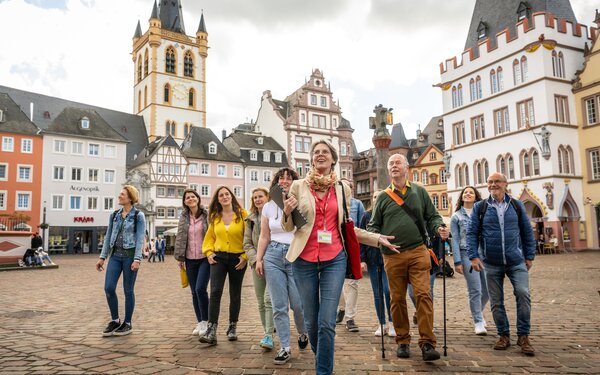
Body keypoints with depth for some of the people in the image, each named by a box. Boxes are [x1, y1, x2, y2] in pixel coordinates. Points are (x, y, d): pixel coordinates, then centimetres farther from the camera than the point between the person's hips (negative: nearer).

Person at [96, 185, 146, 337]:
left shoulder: (138, 216, -4)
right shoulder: (114, 215, 11)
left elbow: (140, 238, -10)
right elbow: (108, 237, 13)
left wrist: (137, 259, -19)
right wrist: (102, 257, 8)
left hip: (130, 255, -5)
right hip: (115, 255, 5)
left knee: (128, 290, 2)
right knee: (108, 288, -3)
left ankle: (127, 323, 16)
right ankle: (115, 320, 16)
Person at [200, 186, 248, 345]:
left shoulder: (242, 214, -4)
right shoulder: (214, 217, 7)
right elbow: (209, 237, 17)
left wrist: (246, 256, -12)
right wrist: (209, 252, 3)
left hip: (237, 259, -2)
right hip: (218, 257, 2)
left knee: (235, 294, 10)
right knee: (215, 291, -13)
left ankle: (232, 328, 26)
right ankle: (211, 330, -13)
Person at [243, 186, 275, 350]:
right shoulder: (251, 219, 12)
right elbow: (247, 243, 10)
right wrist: (255, 261, -5)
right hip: (257, 263, 5)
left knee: (269, 298, -14)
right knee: (261, 302, 8)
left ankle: (268, 336, -10)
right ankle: (267, 331, 21)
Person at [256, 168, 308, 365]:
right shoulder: (268, 207, 10)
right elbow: (264, 237, 13)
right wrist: (258, 259, 9)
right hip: (273, 256, 3)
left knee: (298, 304, 0)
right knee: (279, 306, 4)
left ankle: (303, 334, 31)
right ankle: (285, 347, 15)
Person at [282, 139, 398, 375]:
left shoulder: (342, 189, 7)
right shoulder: (299, 186, 2)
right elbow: (288, 227, 6)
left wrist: (376, 238, 8)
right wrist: (287, 212, -16)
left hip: (334, 260, 0)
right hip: (304, 260, 0)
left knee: (327, 322, -6)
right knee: (311, 320, 10)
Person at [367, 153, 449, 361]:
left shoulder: (419, 192, 12)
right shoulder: (383, 197, 11)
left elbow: (432, 217, 13)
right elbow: (373, 225, 13)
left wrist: (439, 228, -8)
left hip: (417, 251, -1)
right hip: (392, 256, 1)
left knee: (423, 294, -10)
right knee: (397, 299, 6)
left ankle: (427, 343, -3)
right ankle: (402, 341, 19)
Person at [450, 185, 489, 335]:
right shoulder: (456, 216, 6)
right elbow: (455, 240, 2)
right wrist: (457, 261, -5)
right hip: (467, 255, -3)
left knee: (488, 289, 5)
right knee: (475, 290, -5)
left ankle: (477, 312, 32)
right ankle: (478, 322, 7)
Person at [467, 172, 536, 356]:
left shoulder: (517, 205, 6)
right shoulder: (480, 207, 2)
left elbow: (527, 232, 8)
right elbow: (472, 233, 0)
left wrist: (530, 256, 4)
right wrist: (473, 256, -10)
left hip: (516, 261, 0)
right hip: (492, 263, 0)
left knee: (523, 294, -14)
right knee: (496, 301, 6)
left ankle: (523, 336, 0)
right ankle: (504, 335, 22)